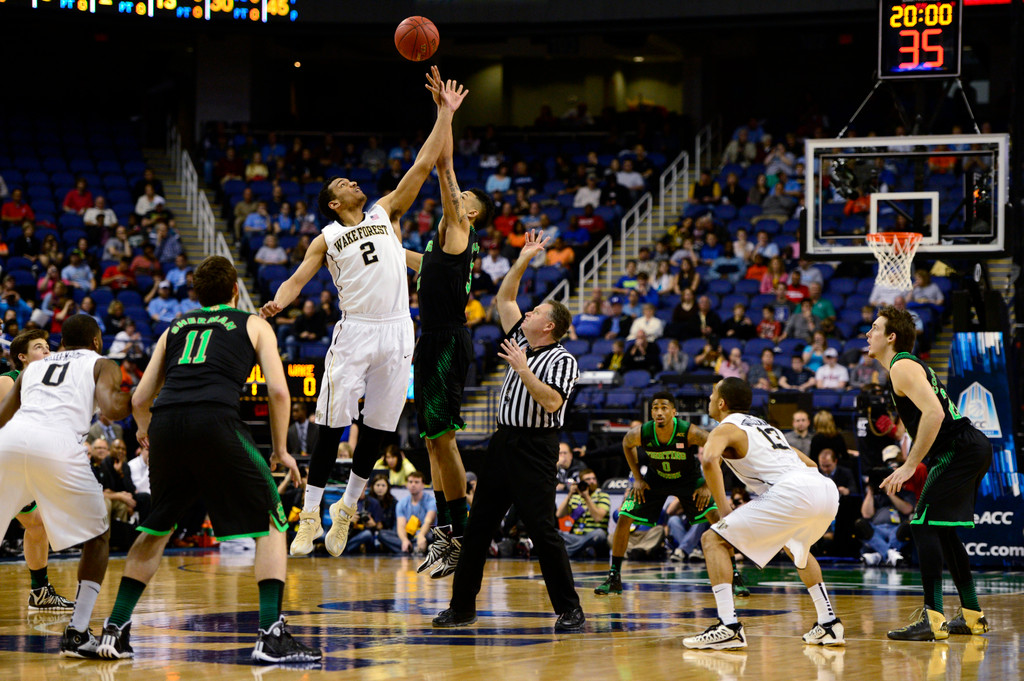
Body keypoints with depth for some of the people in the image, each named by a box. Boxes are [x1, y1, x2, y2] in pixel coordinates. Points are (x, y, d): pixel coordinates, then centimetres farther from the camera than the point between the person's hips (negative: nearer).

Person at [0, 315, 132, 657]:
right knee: (98, 537, 16)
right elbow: (110, 409, 4)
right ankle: (77, 634, 6)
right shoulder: (102, 365, 23)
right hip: (58, 446, -3)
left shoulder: (33, 366, 33)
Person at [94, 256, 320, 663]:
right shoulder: (254, 325, 21)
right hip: (216, 420, -4)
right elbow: (278, 390, 7)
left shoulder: (175, 328, 29)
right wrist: (280, 450, 19)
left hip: (166, 423, 4)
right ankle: (271, 636, -5)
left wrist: (146, 433, 45)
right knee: (270, 523, 8)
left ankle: (115, 630, 21)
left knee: (157, 527, 24)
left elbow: (140, 400, 25)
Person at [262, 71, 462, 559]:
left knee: (378, 429, 6)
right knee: (332, 427, -5)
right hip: (355, 332, -2)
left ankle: (347, 508, 23)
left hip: (397, 333, 2)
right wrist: (277, 303, -23)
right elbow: (299, 277, -1)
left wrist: (444, 114, 7)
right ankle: (309, 517, 1)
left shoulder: (386, 213, 14)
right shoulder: (328, 238, 9)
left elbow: (423, 166, 11)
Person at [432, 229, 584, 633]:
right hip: (503, 443, 8)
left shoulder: (562, 361, -9)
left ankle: (570, 611, -5)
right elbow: (504, 299, 22)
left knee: (543, 530, -10)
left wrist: (522, 369, -21)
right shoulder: (521, 342, 13)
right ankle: (462, 607, 12)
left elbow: (551, 402, -23)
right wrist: (522, 262, 17)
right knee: (477, 526, 7)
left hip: (534, 449, -8)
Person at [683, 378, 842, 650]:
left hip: (792, 492, -8)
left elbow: (709, 460, -12)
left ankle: (729, 627, -11)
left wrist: (723, 507, -4)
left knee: (713, 540, 1)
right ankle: (829, 624, 30)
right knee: (796, 548, 38)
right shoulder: (766, 427, 35)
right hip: (828, 490, 8)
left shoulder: (726, 429, 10)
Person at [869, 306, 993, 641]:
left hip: (960, 450, -10)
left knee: (923, 525, -12)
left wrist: (910, 465, -22)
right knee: (941, 530, 18)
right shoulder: (908, 365, 20)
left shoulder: (902, 367, -11)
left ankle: (933, 619, -17)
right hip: (973, 449, 10)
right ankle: (972, 615, 24)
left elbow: (933, 413, -25)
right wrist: (905, 469, 22)